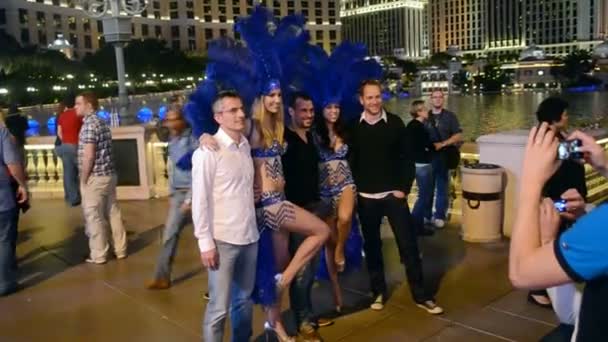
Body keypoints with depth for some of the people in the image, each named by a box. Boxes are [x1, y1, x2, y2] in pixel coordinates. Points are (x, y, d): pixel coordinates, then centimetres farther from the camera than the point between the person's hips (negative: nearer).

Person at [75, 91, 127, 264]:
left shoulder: (89, 124, -15)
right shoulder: (101, 122, 13)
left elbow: (89, 155, -21)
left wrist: (83, 180, -12)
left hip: (95, 177, -9)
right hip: (109, 174, 9)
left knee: (94, 217, 1)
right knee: (113, 213, 13)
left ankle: (98, 256, 9)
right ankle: (120, 250, 21)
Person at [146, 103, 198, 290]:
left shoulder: (193, 138, -14)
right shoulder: (172, 139, 10)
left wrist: (190, 198, -18)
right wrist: (171, 193, 15)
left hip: (194, 191, -7)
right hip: (178, 193, 7)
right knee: (170, 233, 9)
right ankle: (162, 277, 18)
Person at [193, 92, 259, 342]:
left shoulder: (246, 145, 7)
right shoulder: (208, 151, -11)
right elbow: (200, 200, -12)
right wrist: (205, 242, -13)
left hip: (249, 236, 6)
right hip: (223, 239, -6)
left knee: (244, 300, 19)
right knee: (219, 306, 1)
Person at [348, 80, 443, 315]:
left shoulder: (395, 123, -1)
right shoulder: (354, 128, 0)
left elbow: (407, 158, 1)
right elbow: (350, 161, 4)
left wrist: (404, 188, -6)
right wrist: (356, 189, -3)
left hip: (393, 194, -1)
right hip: (366, 197, 1)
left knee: (408, 244, 0)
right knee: (372, 246, 9)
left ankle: (421, 295, 10)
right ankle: (378, 291, 24)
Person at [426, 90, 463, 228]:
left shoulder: (450, 116, 4)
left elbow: (458, 136, -3)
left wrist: (442, 144, -14)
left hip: (444, 157, -2)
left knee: (442, 188, 2)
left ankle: (440, 216, 8)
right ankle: (427, 215, 15)